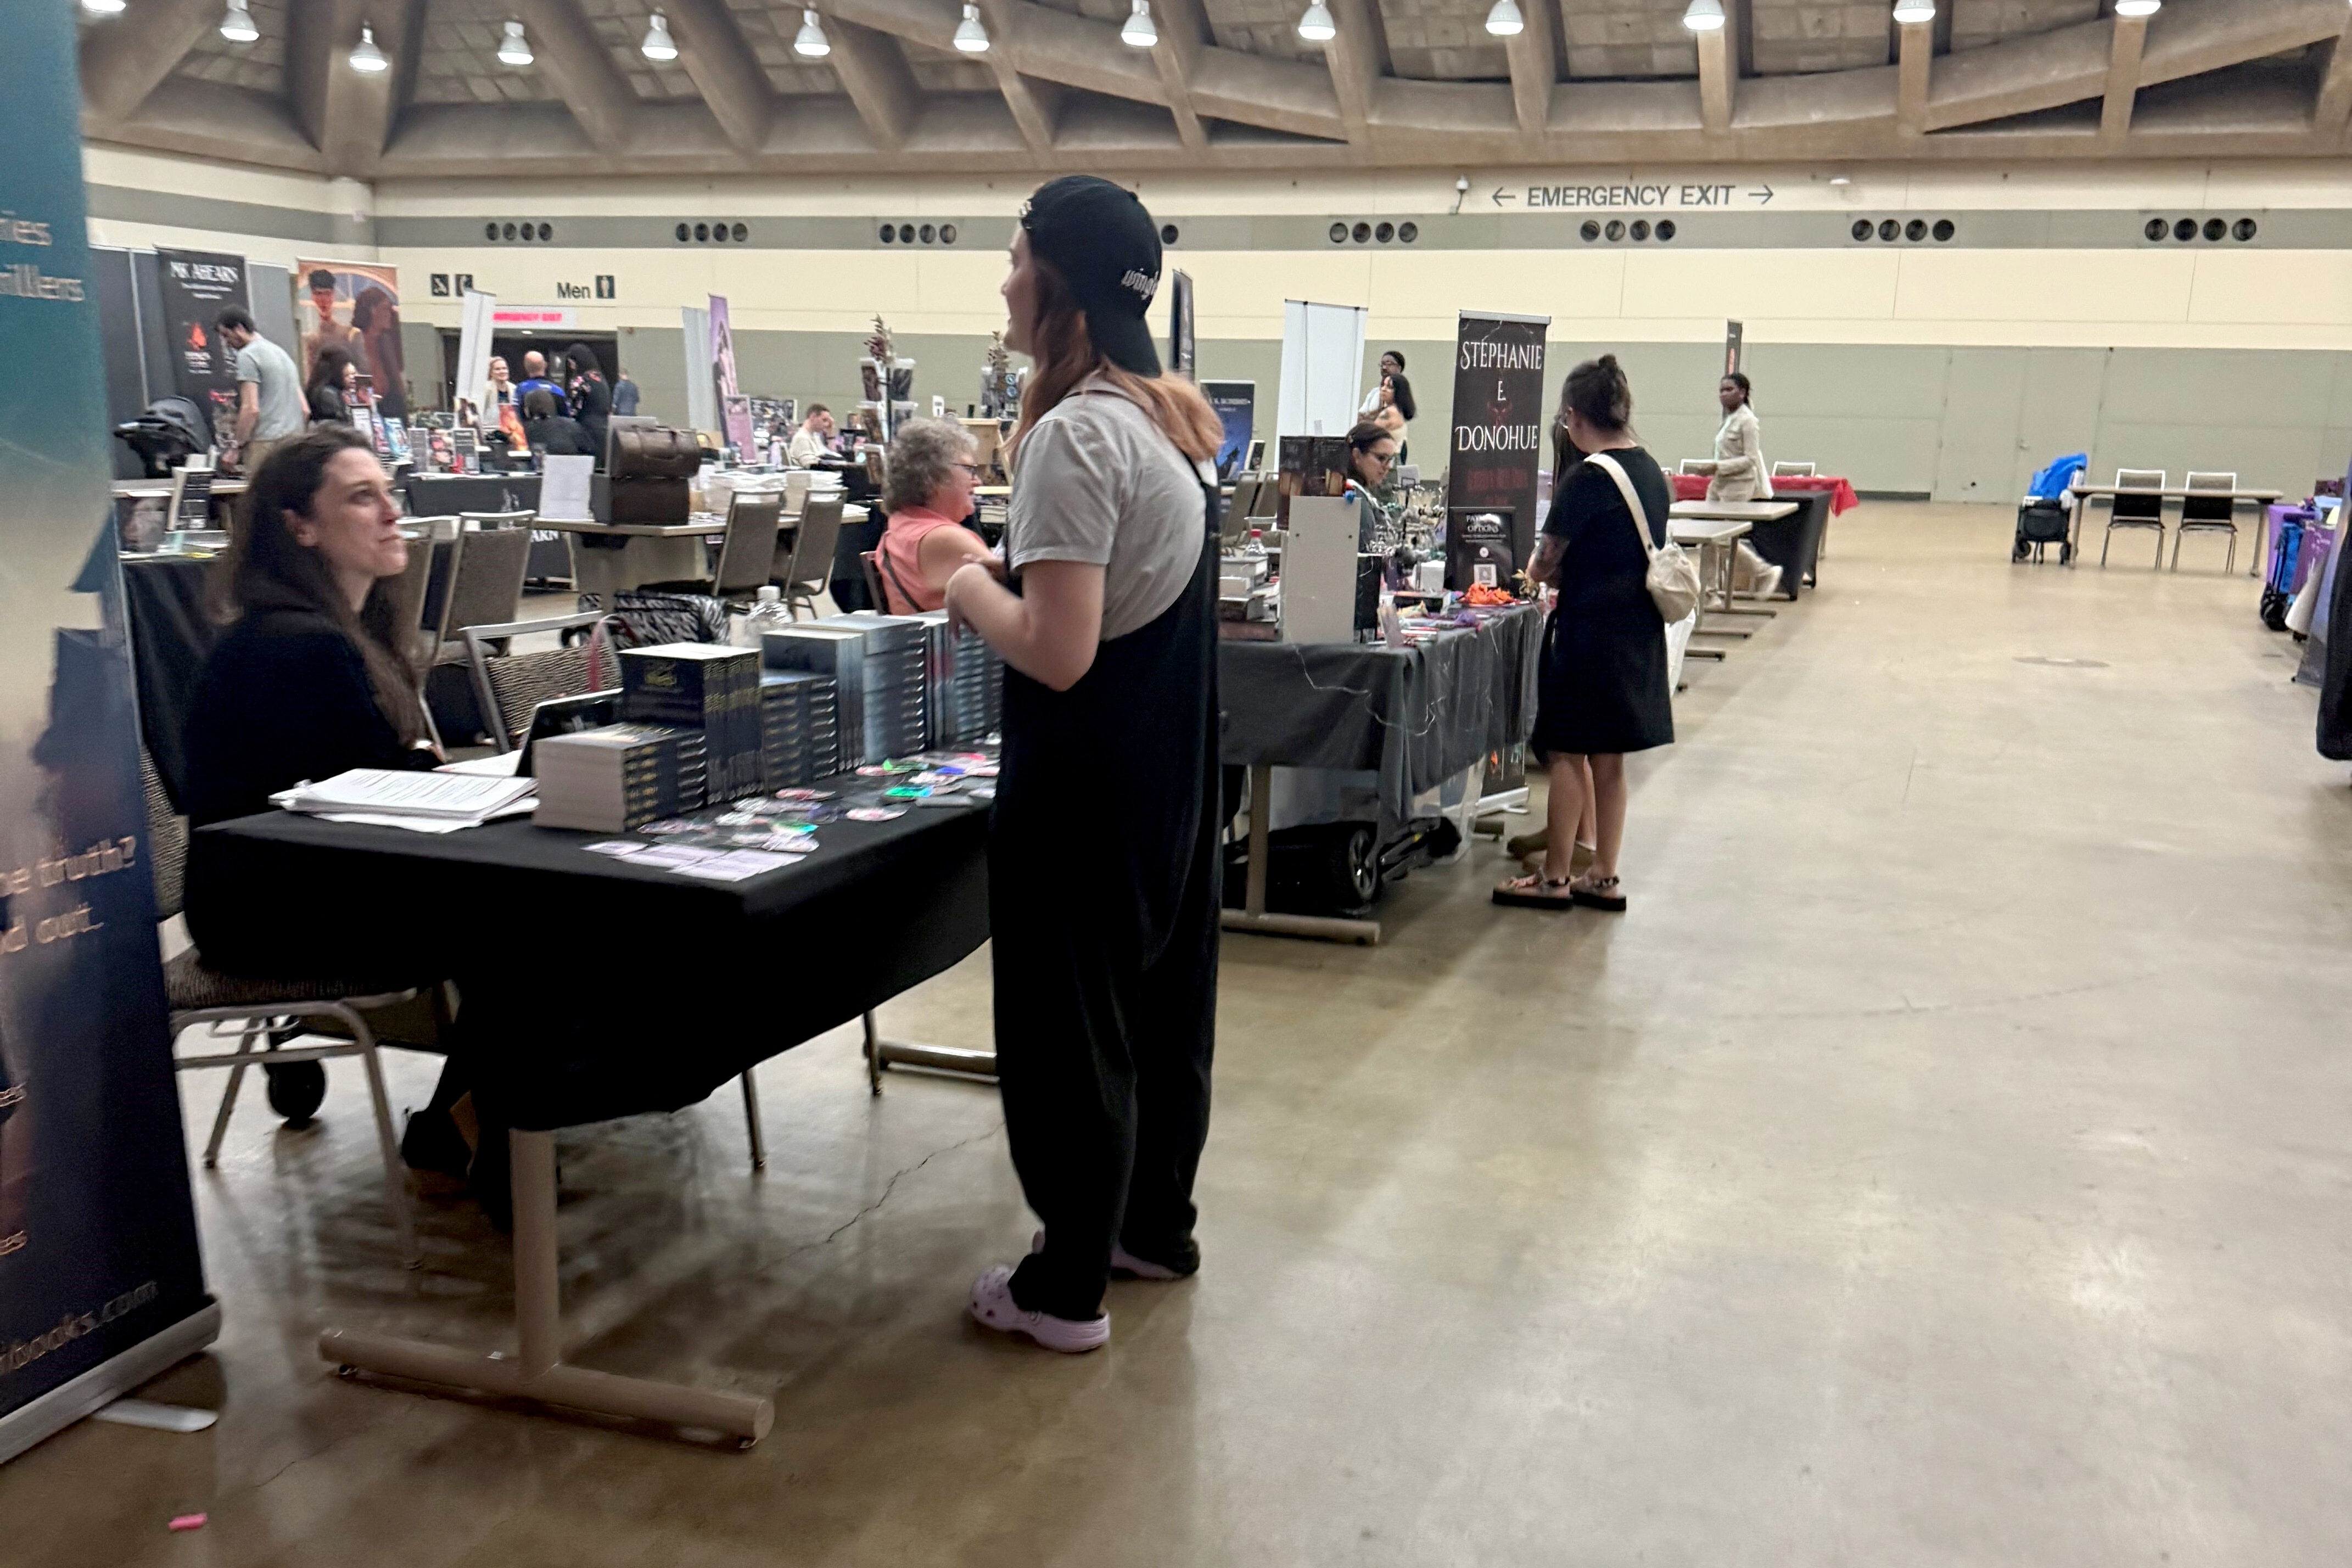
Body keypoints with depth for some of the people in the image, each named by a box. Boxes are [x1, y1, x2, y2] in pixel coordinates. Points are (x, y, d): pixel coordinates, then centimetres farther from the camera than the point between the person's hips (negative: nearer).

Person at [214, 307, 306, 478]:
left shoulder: (247, 355, -5)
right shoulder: (280, 352, 21)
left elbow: (251, 409, -14)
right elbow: (305, 409, 20)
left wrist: (237, 446, -7)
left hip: (266, 444, -8)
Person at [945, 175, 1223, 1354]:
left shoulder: (1074, 436, -21)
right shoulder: (1177, 419, 7)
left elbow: (1058, 652, -27)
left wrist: (975, 589, -9)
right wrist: (1014, 580, 14)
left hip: (1085, 786, -9)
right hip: (1174, 770, 9)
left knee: (1067, 1027, 4)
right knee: (1164, 1000, 19)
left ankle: (1068, 1290, 17)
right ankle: (1157, 1225, 36)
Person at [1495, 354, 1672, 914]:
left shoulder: (1587, 478, -16)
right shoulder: (1653, 473, 8)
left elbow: (1547, 562, -12)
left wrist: (1541, 571, 11)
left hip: (1591, 629, -8)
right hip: (1639, 629, 8)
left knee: (1566, 754, 2)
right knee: (1608, 758, 14)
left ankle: (1553, 879, 8)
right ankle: (1604, 878, 20)